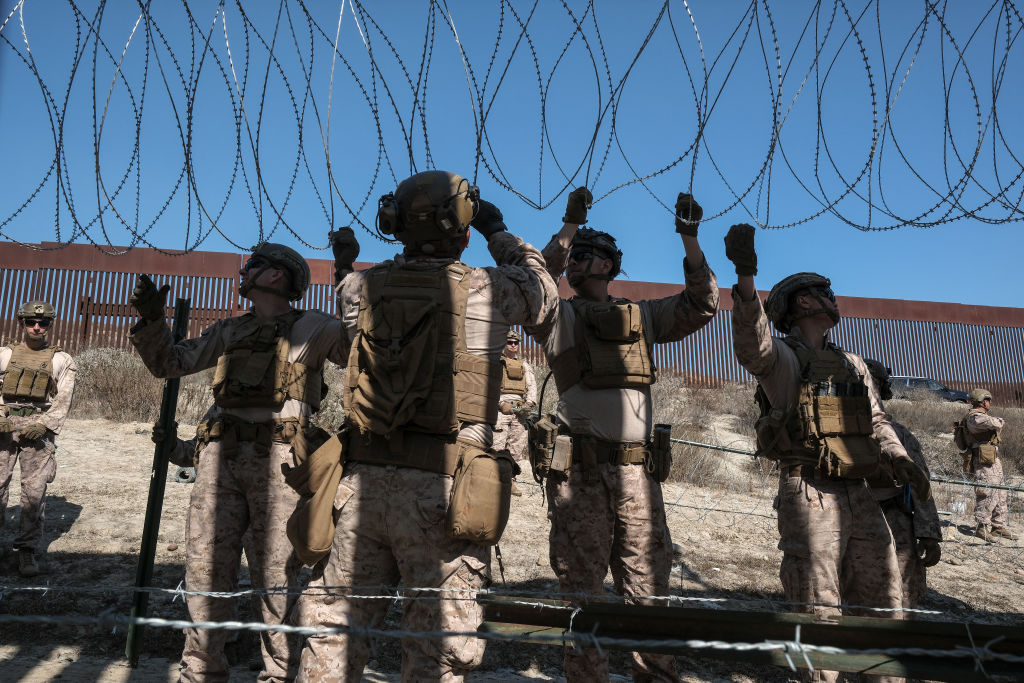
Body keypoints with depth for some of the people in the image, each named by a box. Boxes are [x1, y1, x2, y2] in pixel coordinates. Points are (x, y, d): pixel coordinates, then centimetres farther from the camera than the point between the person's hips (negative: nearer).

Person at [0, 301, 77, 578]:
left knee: (35, 490, -5)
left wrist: (44, 425, -11)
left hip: (38, 428, -1)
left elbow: (64, 399, 2)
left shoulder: (61, 360, 9)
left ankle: (27, 549, 3)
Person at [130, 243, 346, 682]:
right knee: (205, 567, 4)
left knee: (276, 575, -1)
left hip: (277, 457, -5)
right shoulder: (229, 332, 23)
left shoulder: (314, 328, 9)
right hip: (221, 454, 5)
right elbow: (168, 363, 23)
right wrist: (152, 319, 10)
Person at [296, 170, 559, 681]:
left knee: (334, 631, 15)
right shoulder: (485, 291, -4)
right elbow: (544, 294, 16)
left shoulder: (359, 288, 5)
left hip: (363, 481, 4)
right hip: (441, 487, -4)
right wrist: (499, 234, 27)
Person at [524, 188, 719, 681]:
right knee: (583, 589, 3)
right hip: (580, 470, -2)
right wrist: (569, 226, -12)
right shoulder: (560, 316, 10)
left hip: (638, 470, 3)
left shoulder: (642, 315, 20)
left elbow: (701, 305, 14)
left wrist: (689, 238, 6)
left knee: (648, 586, 6)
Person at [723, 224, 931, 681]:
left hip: (860, 497, 7)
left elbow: (876, 420, 24)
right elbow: (752, 348, -25)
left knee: (884, 607, 10)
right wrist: (745, 276, -41)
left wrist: (901, 460, 1)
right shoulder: (782, 357, -2)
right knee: (819, 613, -3)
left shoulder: (852, 364, 23)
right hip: (809, 497, -7)